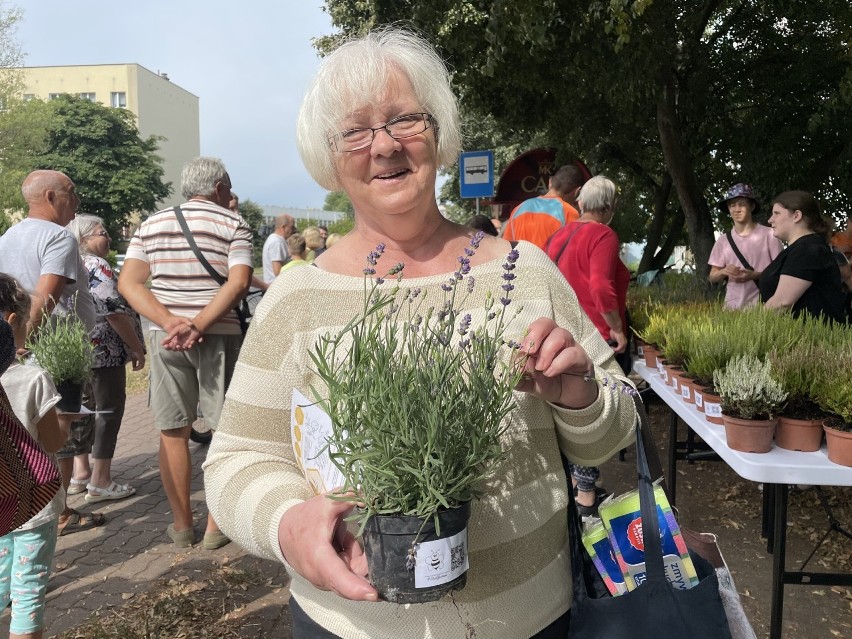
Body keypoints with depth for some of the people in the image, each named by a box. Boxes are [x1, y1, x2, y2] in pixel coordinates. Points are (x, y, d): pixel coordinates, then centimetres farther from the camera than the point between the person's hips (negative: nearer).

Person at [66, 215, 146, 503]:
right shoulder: (97, 266, -14)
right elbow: (115, 312, -20)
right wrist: (137, 347, -13)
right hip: (103, 350, -9)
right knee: (109, 409, -3)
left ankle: (80, 470, 24)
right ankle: (100, 482, 0)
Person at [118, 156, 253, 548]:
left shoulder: (151, 225, 12)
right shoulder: (233, 225, 0)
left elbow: (128, 283, 0)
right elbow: (238, 283, -15)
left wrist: (170, 322, -11)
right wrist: (198, 327, -17)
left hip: (164, 336, 4)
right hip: (217, 337, -3)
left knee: (172, 433, 10)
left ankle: (182, 525, 20)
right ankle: (216, 525, 12)